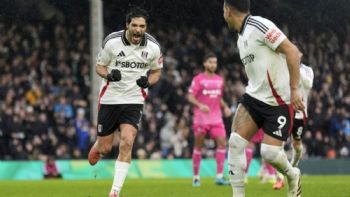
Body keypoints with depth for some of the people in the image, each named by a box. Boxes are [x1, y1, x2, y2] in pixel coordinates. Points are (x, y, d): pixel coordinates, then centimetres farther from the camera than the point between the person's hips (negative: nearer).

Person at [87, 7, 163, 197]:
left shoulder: (153, 47, -6)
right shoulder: (112, 41, -11)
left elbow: (156, 71, 10)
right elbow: (99, 66, 1)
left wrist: (148, 81, -12)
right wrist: (108, 75, -22)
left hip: (134, 100, 0)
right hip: (110, 98, 0)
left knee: (127, 143, -18)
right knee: (104, 147, 4)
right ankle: (95, 149, 45)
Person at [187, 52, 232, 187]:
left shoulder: (219, 80, 14)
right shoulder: (198, 79, -3)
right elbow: (190, 97, -8)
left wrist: (225, 107, 6)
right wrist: (200, 105, -26)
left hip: (216, 118, 4)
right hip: (201, 118, -4)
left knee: (222, 142, -11)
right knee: (198, 145, 1)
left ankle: (219, 176, -11)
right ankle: (196, 177, 10)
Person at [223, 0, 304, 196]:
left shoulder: (258, 25, -16)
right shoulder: (242, 37, 14)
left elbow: (292, 51, -19)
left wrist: (294, 89, -22)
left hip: (279, 102, -8)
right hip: (255, 97, 8)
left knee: (269, 153, -12)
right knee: (236, 142, -9)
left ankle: (292, 176, 20)